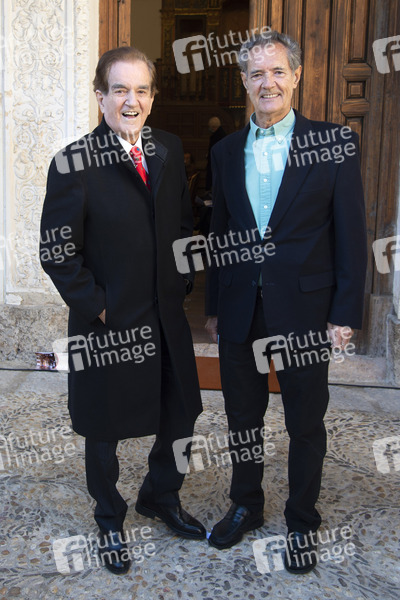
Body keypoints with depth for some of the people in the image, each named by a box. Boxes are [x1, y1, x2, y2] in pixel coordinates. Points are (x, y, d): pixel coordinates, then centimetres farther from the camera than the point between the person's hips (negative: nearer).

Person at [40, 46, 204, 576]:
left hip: (166, 316, 5)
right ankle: (110, 521, 39)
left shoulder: (169, 151, 5)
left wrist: (183, 283, 5)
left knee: (180, 415, 17)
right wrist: (96, 304, -13)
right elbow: (57, 253, -11)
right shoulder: (73, 164, -11)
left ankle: (160, 497, 45)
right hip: (106, 323, -4)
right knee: (104, 430, 13)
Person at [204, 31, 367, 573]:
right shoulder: (226, 151, 8)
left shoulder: (335, 142, -4)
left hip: (305, 312, -3)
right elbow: (220, 234, 12)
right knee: (242, 419, 16)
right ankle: (246, 507, 38)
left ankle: (302, 524, 32)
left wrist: (345, 313, -10)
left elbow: (351, 234, -6)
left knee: (306, 425, 11)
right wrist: (213, 305, 11)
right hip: (241, 313, 4)